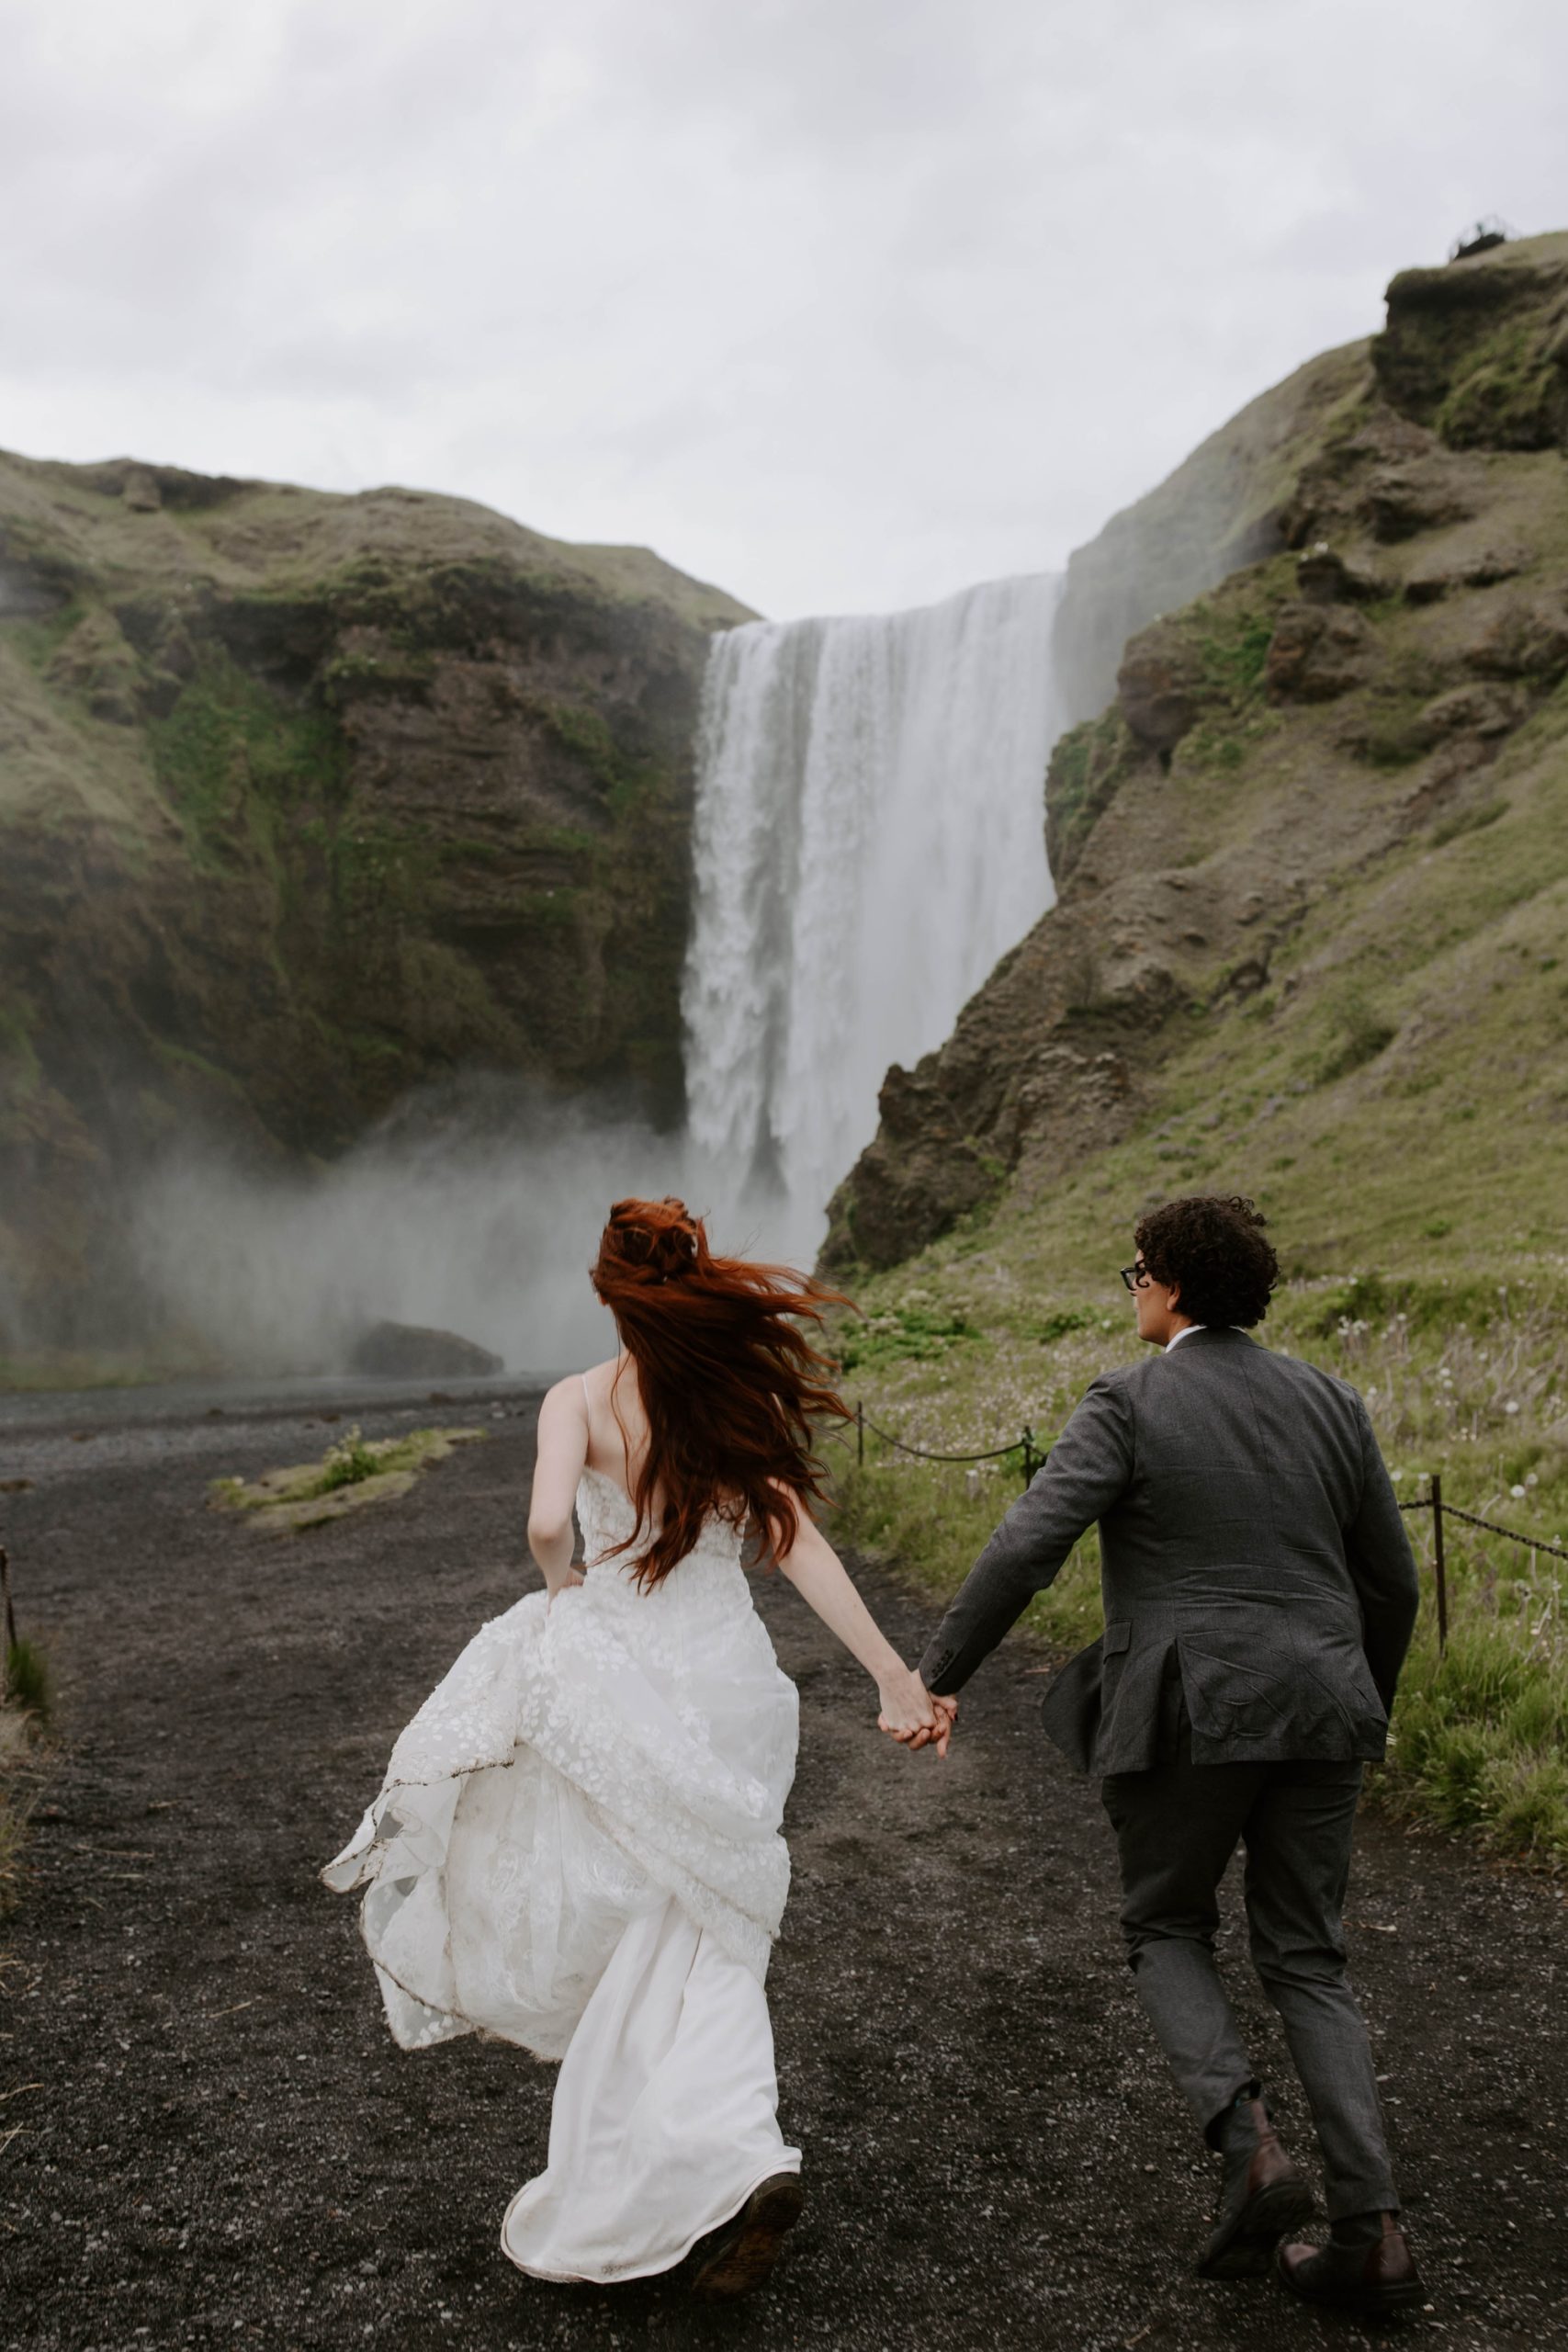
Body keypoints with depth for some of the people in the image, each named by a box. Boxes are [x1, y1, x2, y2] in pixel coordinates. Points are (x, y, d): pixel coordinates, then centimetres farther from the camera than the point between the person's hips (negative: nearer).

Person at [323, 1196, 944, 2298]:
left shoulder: (582, 1400, -8)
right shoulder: (747, 1401, -2)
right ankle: (738, 2158, 0)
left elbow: (547, 1524, -22)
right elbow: (800, 1547, -7)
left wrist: (563, 1585, 1)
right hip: (728, 1680, 3)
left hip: (616, 1677, -3)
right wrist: (893, 1673, -6)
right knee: (701, 1944, 11)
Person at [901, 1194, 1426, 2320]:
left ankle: (1250, 2148, -3)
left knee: (1167, 1931, 17)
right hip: (1316, 1709, 4)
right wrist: (1366, 1705, 26)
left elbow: (1026, 1546, -16)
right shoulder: (1330, 1401, 7)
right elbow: (1391, 1581, 12)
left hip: (1188, 1715, -4)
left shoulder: (1128, 1404, -7)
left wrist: (939, 1677, -8)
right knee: (1307, 1961, 14)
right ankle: (1372, 2234, 6)